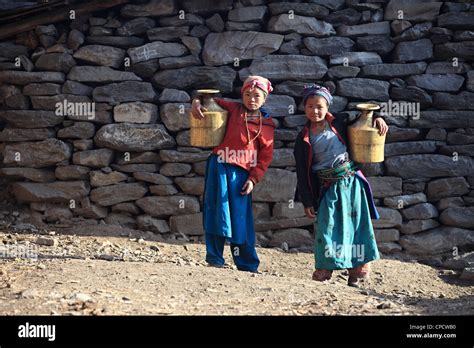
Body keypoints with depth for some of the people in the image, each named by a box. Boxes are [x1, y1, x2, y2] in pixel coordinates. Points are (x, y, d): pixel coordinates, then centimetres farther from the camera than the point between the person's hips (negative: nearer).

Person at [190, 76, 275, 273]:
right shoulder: (232, 109, 7)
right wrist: (197, 103, -10)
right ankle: (215, 260, 2)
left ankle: (248, 265, 13)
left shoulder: (267, 124, 8)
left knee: (241, 218, 4)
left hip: (242, 172, 1)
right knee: (217, 211, -3)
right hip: (219, 166, -1)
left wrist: (253, 179, -3)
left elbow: (266, 156, 6)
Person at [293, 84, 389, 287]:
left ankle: (357, 270, 11)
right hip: (327, 188, 0)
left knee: (356, 224, 3)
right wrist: (307, 202, 0)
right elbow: (302, 173, 3)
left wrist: (377, 119, -8)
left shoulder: (339, 123, 2)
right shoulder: (303, 139, 2)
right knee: (327, 227, -4)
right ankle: (324, 271, 4)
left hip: (350, 182, 0)